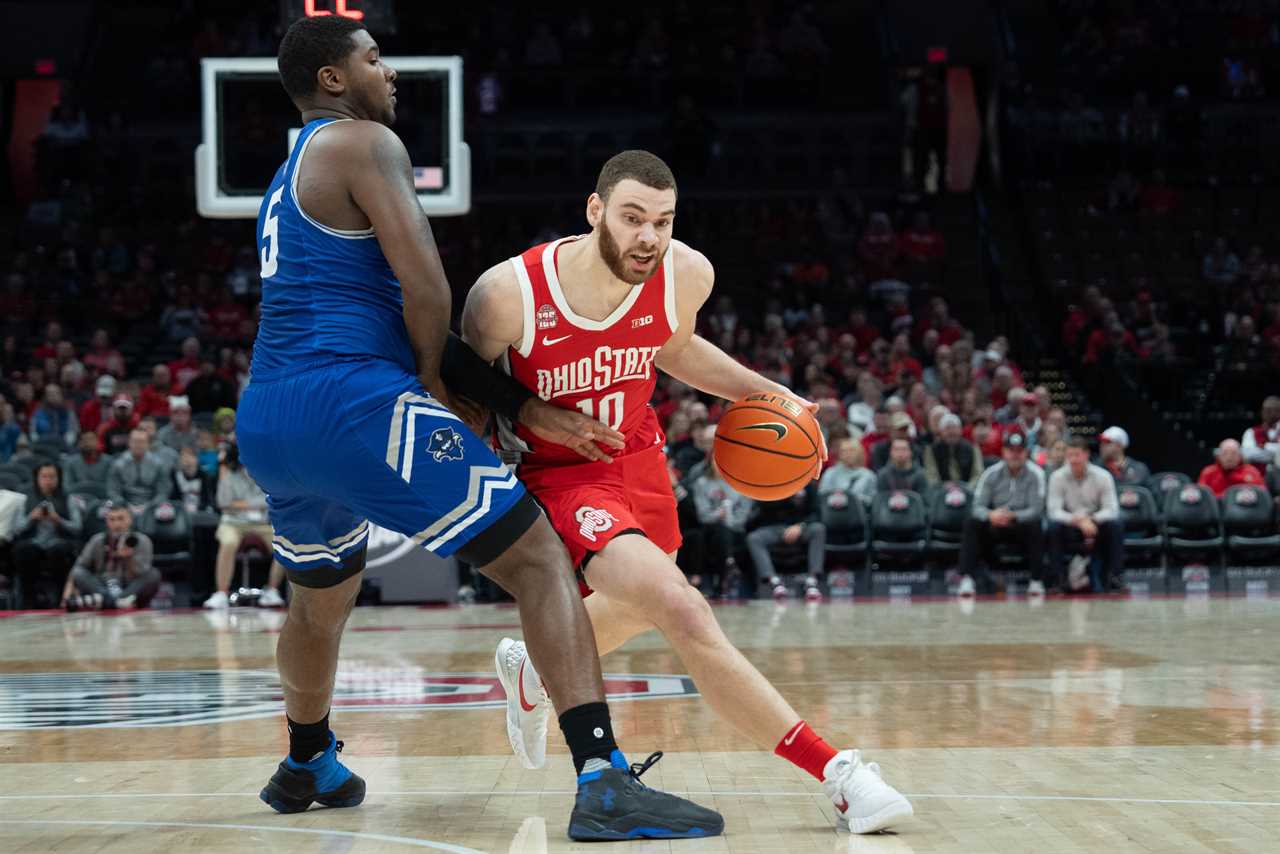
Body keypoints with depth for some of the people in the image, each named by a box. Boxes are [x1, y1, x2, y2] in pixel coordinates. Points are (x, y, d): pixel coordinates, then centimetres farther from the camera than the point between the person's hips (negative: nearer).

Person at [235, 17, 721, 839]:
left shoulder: (287, 185, 27)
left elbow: (390, 309, 25)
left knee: (321, 598, 35)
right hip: (355, 404, -9)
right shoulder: (363, 143, -1)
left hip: (267, 425, 9)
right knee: (541, 560, -6)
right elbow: (426, 294, -12)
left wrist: (525, 408, 20)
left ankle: (308, 765, 54)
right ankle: (604, 783, -19)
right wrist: (429, 378, 10)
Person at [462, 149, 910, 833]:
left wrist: (765, 392, 1)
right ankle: (834, 774, -22)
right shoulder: (508, 295, -28)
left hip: (637, 455, 6)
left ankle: (531, 671, 62)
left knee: (639, 609, 30)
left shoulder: (687, 275, -16)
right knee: (683, 612, -25)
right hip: (557, 474, -6)